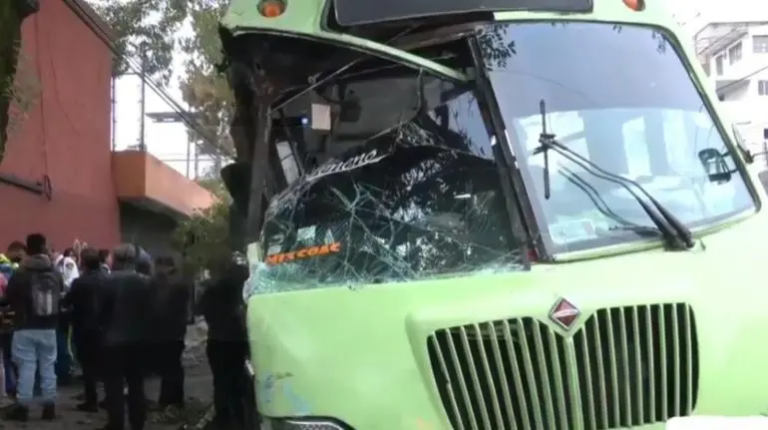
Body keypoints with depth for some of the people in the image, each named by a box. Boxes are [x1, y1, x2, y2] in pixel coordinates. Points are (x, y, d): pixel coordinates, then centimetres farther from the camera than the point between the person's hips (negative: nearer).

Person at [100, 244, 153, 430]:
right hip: (138, 339, 4)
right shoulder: (146, 282, -1)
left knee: (114, 387, 2)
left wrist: (105, 325, 9)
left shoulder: (110, 281, -12)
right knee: (136, 385, 11)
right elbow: (150, 310, 2)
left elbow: (101, 311, -9)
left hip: (114, 339, -4)